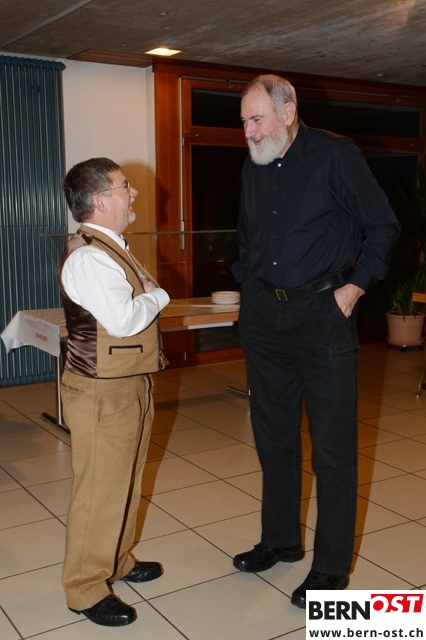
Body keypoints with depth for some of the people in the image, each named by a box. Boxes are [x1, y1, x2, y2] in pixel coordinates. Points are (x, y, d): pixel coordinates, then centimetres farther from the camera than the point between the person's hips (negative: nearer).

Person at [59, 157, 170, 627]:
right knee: (99, 490, 1)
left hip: (130, 385, 10)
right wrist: (157, 295, -11)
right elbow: (123, 319, -28)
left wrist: (147, 294, -5)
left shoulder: (110, 250, 13)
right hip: (102, 394, -10)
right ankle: (85, 588, 17)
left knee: (125, 482, 21)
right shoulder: (86, 257, -21)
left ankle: (116, 561, 38)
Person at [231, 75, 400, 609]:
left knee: (332, 445, 0)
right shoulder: (253, 167, 10)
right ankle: (281, 540, 30)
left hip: (323, 313, -6)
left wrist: (355, 287, -8)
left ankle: (332, 566, 13)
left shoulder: (336, 156, -7)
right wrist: (248, 287, 13)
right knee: (273, 436, 13)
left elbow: (383, 227, -3)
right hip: (263, 315, 6)